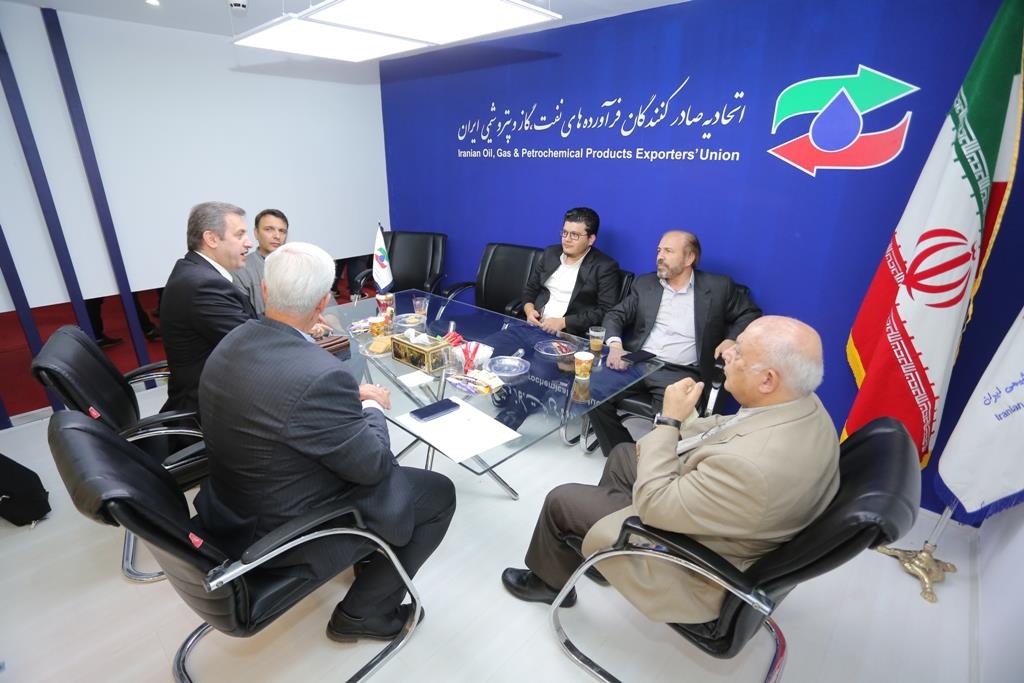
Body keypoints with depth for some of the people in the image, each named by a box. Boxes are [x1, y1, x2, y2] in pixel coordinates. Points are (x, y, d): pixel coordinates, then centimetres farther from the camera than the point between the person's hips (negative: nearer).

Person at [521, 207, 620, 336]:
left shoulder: (605, 267, -4)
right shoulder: (550, 253, 12)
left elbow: (606, 311, -11)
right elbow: (530, 289, 18)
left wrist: (563, 322, -16)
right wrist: (529, 310, -3)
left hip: (573, 335, -4)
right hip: (536, 326, 5)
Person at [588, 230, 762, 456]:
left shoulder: (718, 287, 7)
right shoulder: (645, 283, 14)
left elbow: (750, 313, 16)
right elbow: (615, 315, 10)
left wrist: (732, 339, -3)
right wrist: (615, 345, -10)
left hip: (682, 374, -3)